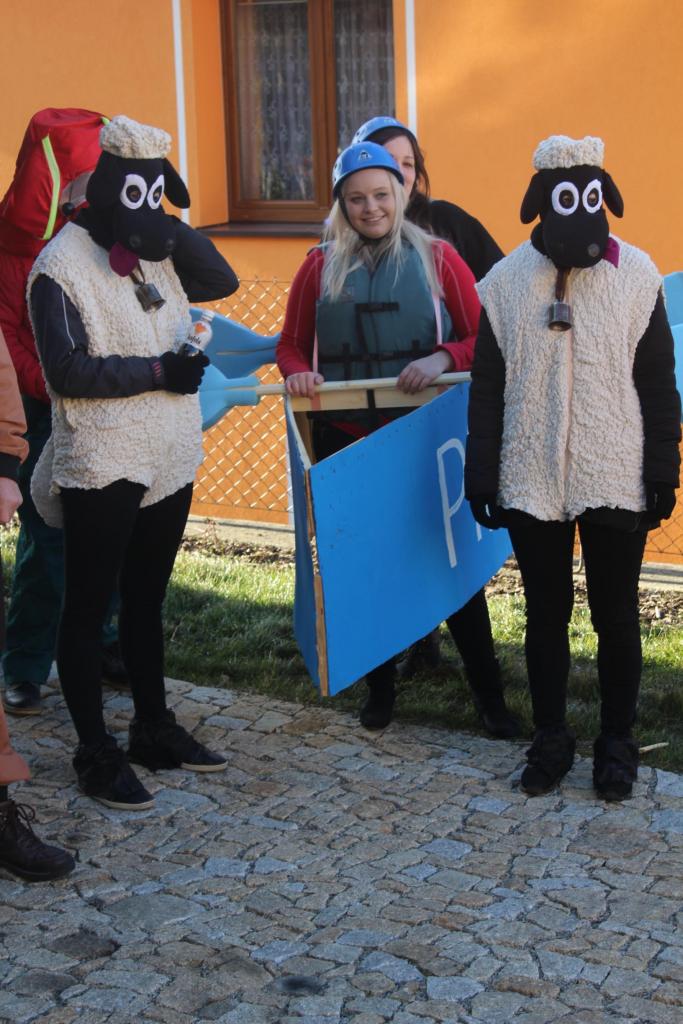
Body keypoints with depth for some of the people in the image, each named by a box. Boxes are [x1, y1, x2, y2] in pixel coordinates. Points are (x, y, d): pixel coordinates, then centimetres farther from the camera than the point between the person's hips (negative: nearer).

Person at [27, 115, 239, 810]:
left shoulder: (157, 252, 9)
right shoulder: (62, 265, -12)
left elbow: (220, 282, 2)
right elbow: (67, 369, -19)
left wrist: (172, 231, -9)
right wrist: (158, 371, -19)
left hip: (169, 460, 7)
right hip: (101, 467, -7)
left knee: (145, 599, 18)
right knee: (88, 608, 4)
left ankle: (153, 728, 31)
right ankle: (96, 753, 13)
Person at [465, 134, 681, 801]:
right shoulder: (506, 283, -3)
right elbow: (486, 389, 3)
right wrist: (481, 475, 1)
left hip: (616, 483, -1)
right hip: (532, 483, 1)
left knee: (615, 616, 9)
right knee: (545, 614, 12)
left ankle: (616, 742, 25)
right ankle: (550, 738, 27)